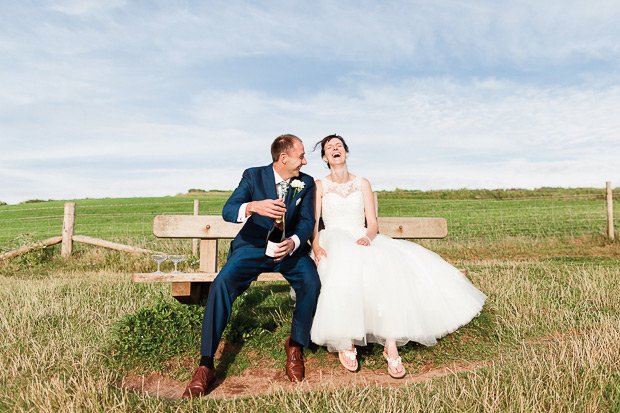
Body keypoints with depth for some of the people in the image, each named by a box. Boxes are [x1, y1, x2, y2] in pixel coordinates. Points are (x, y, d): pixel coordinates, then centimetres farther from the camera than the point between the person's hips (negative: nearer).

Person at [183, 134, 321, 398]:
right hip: (252, 247, -1)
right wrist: (253, 206, -40)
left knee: (311, 282, -28)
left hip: (289, 248, 2)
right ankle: (206, 366, -14)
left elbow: (307, 221, -4)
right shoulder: (253, 176, -5)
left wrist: (292, 242, -27)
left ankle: (295, 346, -1)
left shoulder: (306, 183, 2)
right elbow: (228, 211, -17)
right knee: (221, 284, -26)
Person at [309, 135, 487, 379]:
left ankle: (391, 345, -30)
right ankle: (345, 343, -27)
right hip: (334, 243, -2)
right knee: (346, 267, -38)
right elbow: (312, 224, 1)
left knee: (391, 267, -30)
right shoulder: (318, 186, 12)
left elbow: (372, 223, 6)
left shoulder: (363, 184, 16)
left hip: (362, 242, 2)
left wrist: (367, 237, -17)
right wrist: (316, 246, -20)